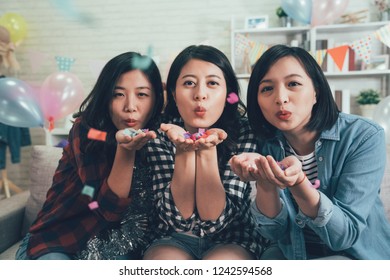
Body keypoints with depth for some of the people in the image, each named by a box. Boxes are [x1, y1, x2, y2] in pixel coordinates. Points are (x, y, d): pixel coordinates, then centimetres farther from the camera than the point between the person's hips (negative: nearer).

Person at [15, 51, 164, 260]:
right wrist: (125, 150, -34)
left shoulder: (157, 141, -5)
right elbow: (108, 207, -20)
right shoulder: (87, 131, -14)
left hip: (114, 245, 2)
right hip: (58, 244, -1)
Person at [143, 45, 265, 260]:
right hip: (176, 239, 1)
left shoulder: (244, 134, -14)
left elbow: (215, 220, -17)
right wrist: (183, 151, -28)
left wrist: (207, 151, -30)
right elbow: (178, 218, -15)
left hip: (232, 241, 0)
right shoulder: (161, 135, -11)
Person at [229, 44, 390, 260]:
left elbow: (345, 234, -21)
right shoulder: (266, 143, -10)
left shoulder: (365, 137, -19)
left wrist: (298, 181, -38)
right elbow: (275, 232, -10)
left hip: (355, 255, -2)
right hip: (292, 253, 3)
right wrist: (265, 182, -29)